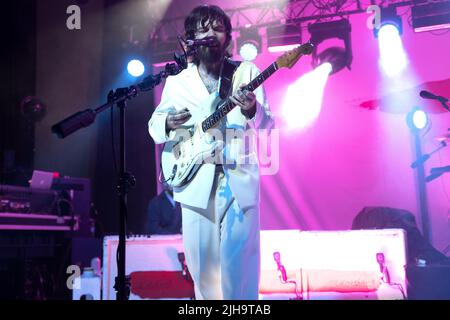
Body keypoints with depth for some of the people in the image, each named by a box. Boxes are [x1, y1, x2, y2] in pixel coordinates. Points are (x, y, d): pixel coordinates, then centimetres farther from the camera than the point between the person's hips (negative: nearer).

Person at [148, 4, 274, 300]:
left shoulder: (247, 72, 4)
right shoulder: (177, 80, 10)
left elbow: (267, 123, -2)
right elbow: (154, 124, 14)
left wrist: (252, 111, -24)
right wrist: (168, 123, -10)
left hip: (240, 178, -2)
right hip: (195, 180, 2)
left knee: (240, 259, -6)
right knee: (201, 258, 7)